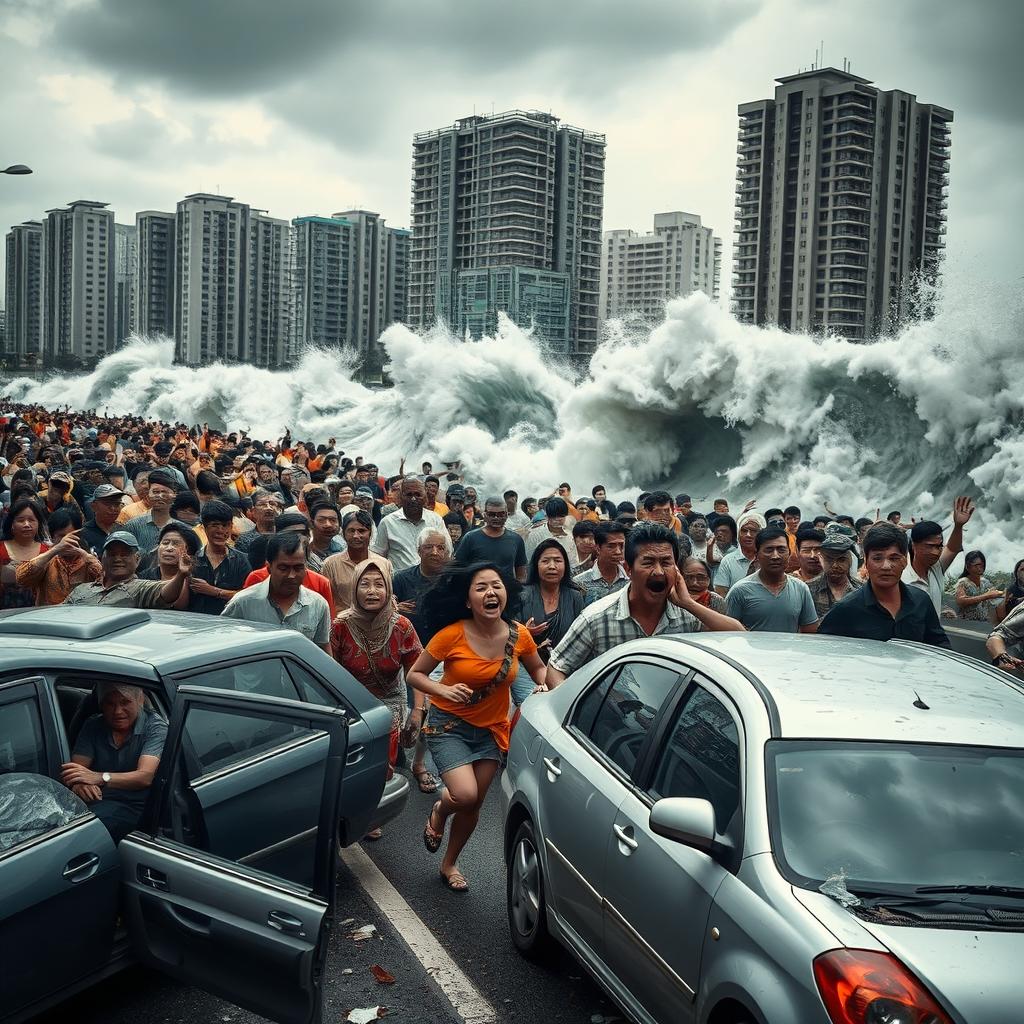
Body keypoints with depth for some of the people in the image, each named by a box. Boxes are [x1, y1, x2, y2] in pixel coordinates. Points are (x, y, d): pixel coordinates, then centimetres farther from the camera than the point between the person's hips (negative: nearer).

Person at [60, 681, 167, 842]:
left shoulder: (155, 726, -3)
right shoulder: (92, 726, 13)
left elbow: (145, 777, -16)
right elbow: (76, 768, 2)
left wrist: (100, 778, -30)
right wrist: (78, 784, -24)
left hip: (133, 805, -4)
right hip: (96, 799, 4)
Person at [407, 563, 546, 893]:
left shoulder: (519, 636, -10)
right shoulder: (452, 634, -20)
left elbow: (538, 669, 10)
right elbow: (415, 674, -9)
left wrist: (543, 686, -12)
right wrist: (444, 690, -27)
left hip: (491, 730, 4)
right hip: (449, 725, -4)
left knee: (473, 806, 13)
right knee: (466, 795, -21)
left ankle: (449, 864, 40)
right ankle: (439, 812, 17)